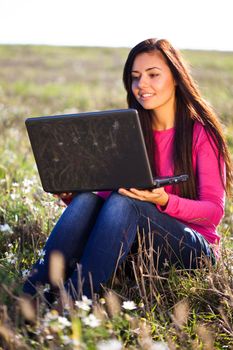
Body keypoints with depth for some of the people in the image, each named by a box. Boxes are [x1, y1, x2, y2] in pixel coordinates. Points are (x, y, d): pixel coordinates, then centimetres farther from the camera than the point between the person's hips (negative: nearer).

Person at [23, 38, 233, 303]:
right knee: (87, 198, -23)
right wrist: (71, 194, -15)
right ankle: (33, 296, -35)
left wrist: (164, 201, -29)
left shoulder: (202, 132, -5)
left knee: (123, 201, -31)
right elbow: (110, 190, 6)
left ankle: (74, 298, -38)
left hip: (194, 250, -4)